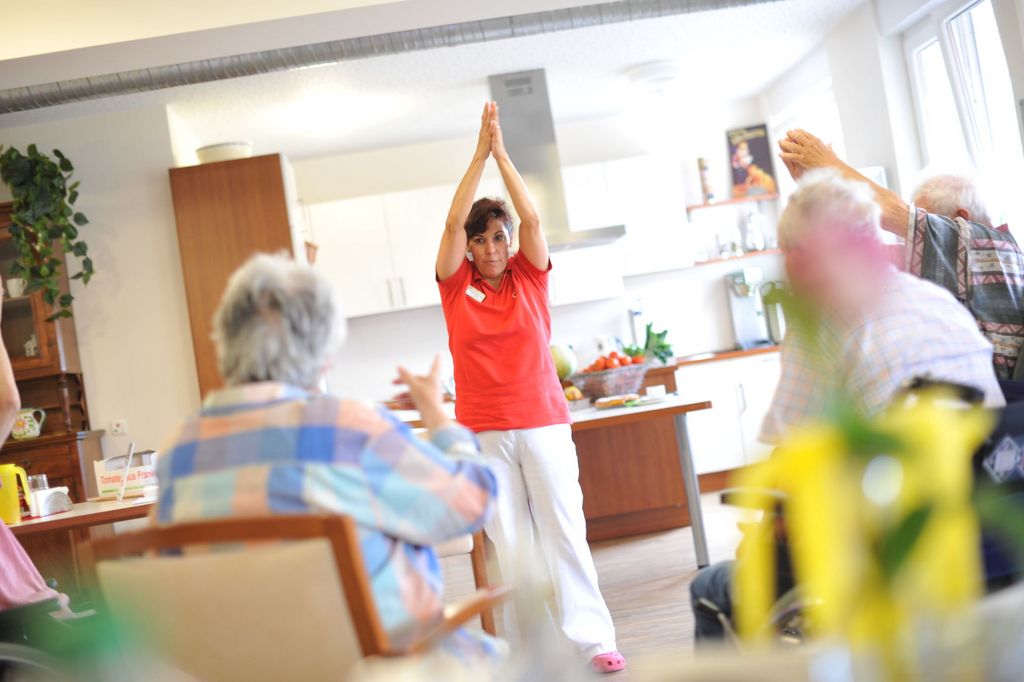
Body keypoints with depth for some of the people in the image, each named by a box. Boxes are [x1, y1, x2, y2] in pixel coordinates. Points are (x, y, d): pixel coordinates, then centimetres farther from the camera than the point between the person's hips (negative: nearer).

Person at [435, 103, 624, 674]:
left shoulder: (529, 277, 5)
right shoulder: (457, 284, 4)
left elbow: (532, 219, -7)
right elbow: (453, 222, -6)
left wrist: (503, 154, -5)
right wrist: (481, 154, -4)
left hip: (543, 421, 0)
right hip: (483, 430, 0)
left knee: (564, 529, -1)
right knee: (511, 538, 4)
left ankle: (592, 637, 4)